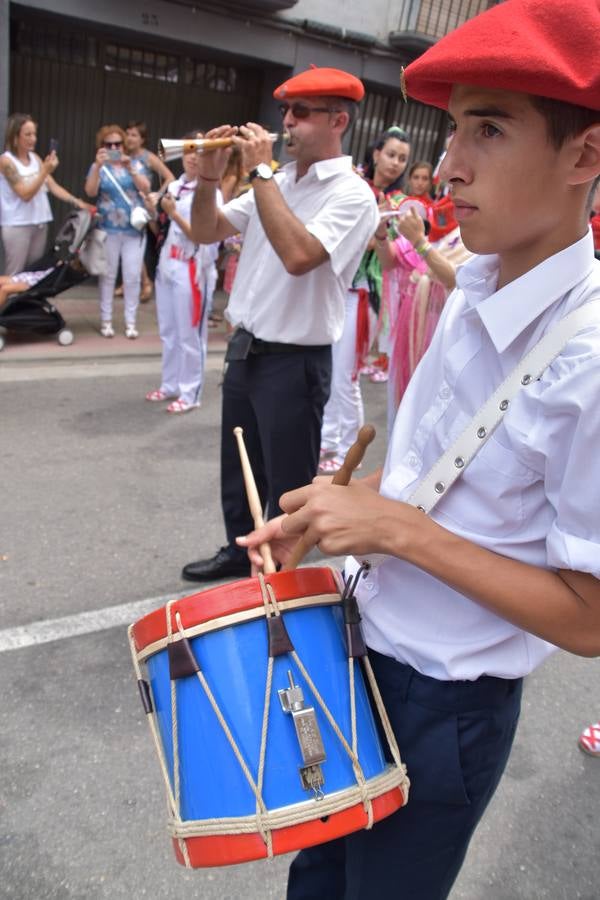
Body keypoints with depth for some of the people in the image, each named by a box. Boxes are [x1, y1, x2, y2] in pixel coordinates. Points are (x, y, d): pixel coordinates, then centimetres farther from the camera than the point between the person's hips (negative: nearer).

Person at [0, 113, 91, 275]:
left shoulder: (35, 158, 9)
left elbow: (53, 186, 8)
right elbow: (25, 194, -16)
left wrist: (77, 202, -4)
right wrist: (45, 170, -23)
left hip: (40, 224, 6)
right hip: (17, 226, -6)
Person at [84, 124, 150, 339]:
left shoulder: (134, 164, 6)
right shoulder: (98, 167, 3)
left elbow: (146, 188, -8)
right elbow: (90, 192, -12)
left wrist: (130, 168, -21)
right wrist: (98, 166, -22)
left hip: (134, 230, 1)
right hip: (108, 230, 0)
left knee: (132, 276, 1)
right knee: (108, 275, 5)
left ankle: (130, 322, 8)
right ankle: (106, 320, 12)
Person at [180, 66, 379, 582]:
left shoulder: (352, 195, -13)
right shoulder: (276, 182, 10)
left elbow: (298, 254, -30)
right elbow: (206, 232, 12)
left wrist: (261, 171, -22)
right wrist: (210, 175, -5)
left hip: (295, 362, -8)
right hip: (245, 349, 8)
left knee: (287, 487, 7)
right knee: (238, 472, 22)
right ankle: (239, 551, 42)